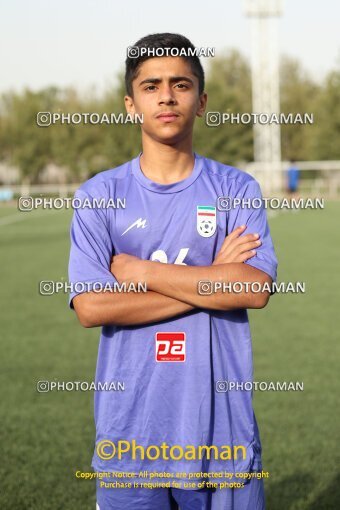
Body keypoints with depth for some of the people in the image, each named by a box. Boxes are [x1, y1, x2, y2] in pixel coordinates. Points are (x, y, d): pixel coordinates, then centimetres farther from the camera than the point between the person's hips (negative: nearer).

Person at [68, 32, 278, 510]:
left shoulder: (236, 188, 3)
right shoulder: (99, 195, 2)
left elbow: (256, 289, -12)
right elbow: (90, 307, -10)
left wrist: (140, 271, -10)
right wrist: (211, 279, -10)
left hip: (221, 431, 0)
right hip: (129, 432, 0)